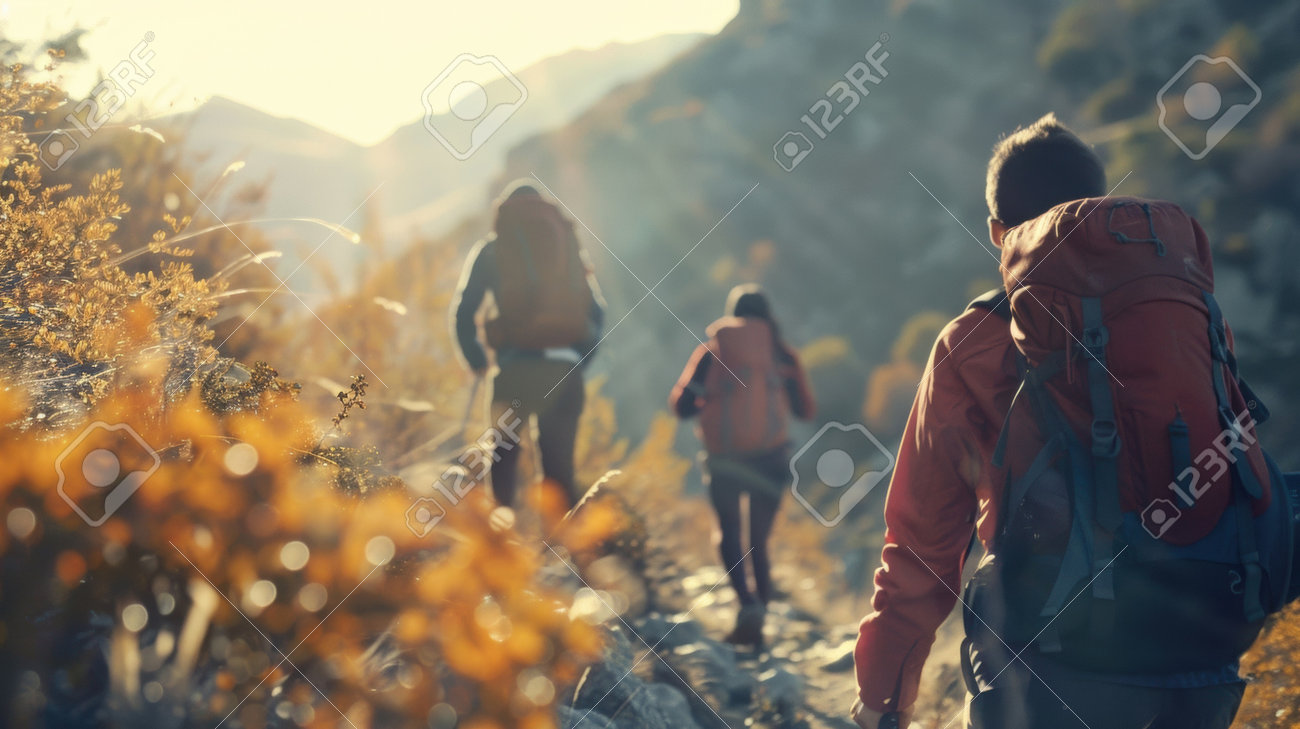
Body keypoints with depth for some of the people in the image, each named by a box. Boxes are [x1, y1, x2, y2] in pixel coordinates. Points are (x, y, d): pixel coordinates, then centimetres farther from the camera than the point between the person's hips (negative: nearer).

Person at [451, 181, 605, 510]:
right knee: (560, 468, 8)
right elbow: (596, 311, 11)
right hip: (565, 371, 2)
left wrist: (476, 360, 15)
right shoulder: (569, 242, 16)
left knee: (503, 462, 9)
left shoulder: (491, 249, 9)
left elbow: (463, 312, 2)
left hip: (515, 369, -2)